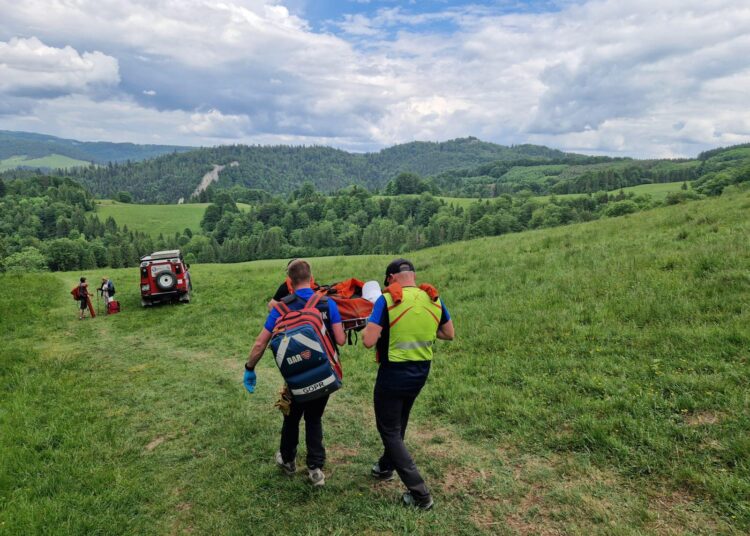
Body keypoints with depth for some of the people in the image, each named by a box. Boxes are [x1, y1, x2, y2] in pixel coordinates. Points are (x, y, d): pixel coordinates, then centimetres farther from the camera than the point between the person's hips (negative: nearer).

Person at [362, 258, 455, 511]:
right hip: (420, 374, 6)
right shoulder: (434, 300, -3)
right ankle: (385, 466, 46)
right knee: (398, 423, 26)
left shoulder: (387, 300, -19)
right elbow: (449, 334, 8)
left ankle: (420, 494, 5)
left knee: (389, 430, 7)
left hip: (393, 374, -6)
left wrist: (367, 329, -1)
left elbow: (369, 341, -23)